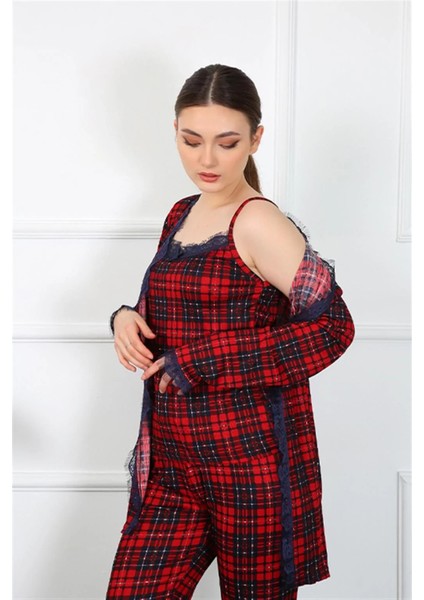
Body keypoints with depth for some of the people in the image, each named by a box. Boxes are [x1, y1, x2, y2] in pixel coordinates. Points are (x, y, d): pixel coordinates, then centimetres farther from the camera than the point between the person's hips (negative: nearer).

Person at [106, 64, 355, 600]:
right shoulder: (182, 215, 11)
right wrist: (128, 320, -3)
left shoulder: (258, 223, -13)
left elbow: (331, 326, -19)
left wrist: (199, 363, -18)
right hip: (171, 460, 7)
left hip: (250, 460, -7)